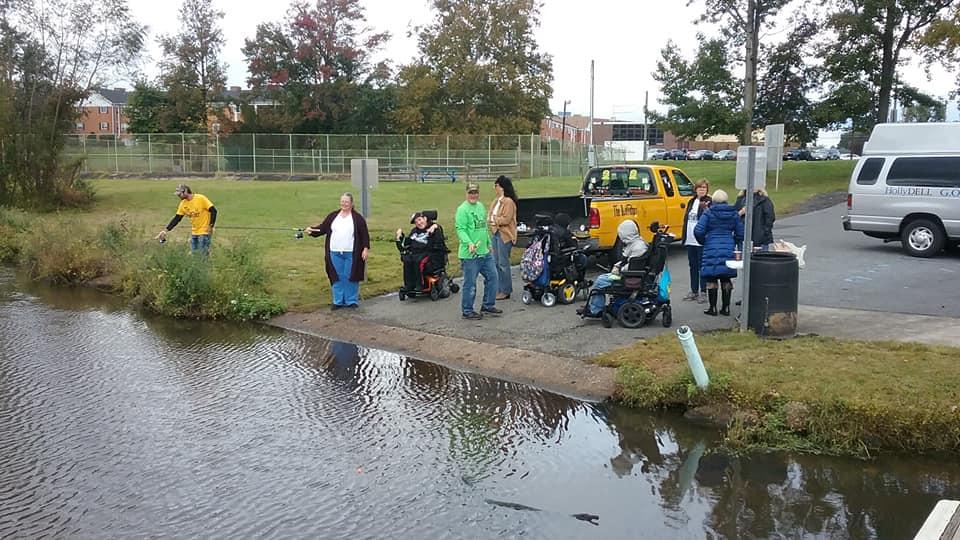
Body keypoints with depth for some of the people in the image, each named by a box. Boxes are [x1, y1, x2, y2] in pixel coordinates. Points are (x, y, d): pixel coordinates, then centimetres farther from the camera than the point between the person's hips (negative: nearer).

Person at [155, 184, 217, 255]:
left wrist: (211, 226, -19)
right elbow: (177, 218, 9)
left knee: (203, 256, -8)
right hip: (194, 233, 7)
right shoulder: (183, 204, 4)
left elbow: (213, 211, -14)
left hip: (204, 232, -7)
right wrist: (166, 230, 2)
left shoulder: (201, 199, -14)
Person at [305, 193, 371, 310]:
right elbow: (322, 228, 8)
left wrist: (366, 248, -8)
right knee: (337, 277, 7)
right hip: (335, 253, 3)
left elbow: (365, 234, 0)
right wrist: (311, 230, -8)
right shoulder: (333, 216, 10)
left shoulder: (358, 218, 1)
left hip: (351, 254, -3)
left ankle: (351, 301, 13)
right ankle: (338, 301, 15)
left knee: (350, 277, 2)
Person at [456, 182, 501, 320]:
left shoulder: (481, 206, 14)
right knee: (470, 284, -1)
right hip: (470, 254, -8)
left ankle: (488, 306, 27)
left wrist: (489, 244, 24)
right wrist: (469, 243, -32)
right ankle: (467, 311, 12)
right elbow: (460, 230, -19)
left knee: (492, 277, 13)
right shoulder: (462, 209, -12)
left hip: (485, 252, 8)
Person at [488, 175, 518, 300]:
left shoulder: (508, 202, -15)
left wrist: (494, 219, -12)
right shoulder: (497, 200, 13)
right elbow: (492, 215, 17)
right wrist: (490, 219, -4)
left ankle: (506, 291, 5)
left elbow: (506, 219, -21)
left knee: (503, 263, -4)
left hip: (505, 235, -10)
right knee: (496, 263, 13)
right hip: (496, 233, 10)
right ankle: (499, 289, 22)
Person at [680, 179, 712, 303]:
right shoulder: (691, 202, 15)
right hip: (690, 241, 7)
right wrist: (683, 237, 16)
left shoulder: (709, 202, -7)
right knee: (693, 266, 14)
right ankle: (694, 291, 23)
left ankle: (703, 293, 6)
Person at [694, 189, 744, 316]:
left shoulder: (708, 213, -6)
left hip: (712, 249, -3)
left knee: (711, 280, 3)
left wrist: (703, 241, 6)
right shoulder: (733, 214, 5)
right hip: (728, 250, 4)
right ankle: (726, 308, 14)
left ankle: (713, 308, 4)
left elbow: (698, 231, -13)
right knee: (726, 280, 11)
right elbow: (740, 233, 8)